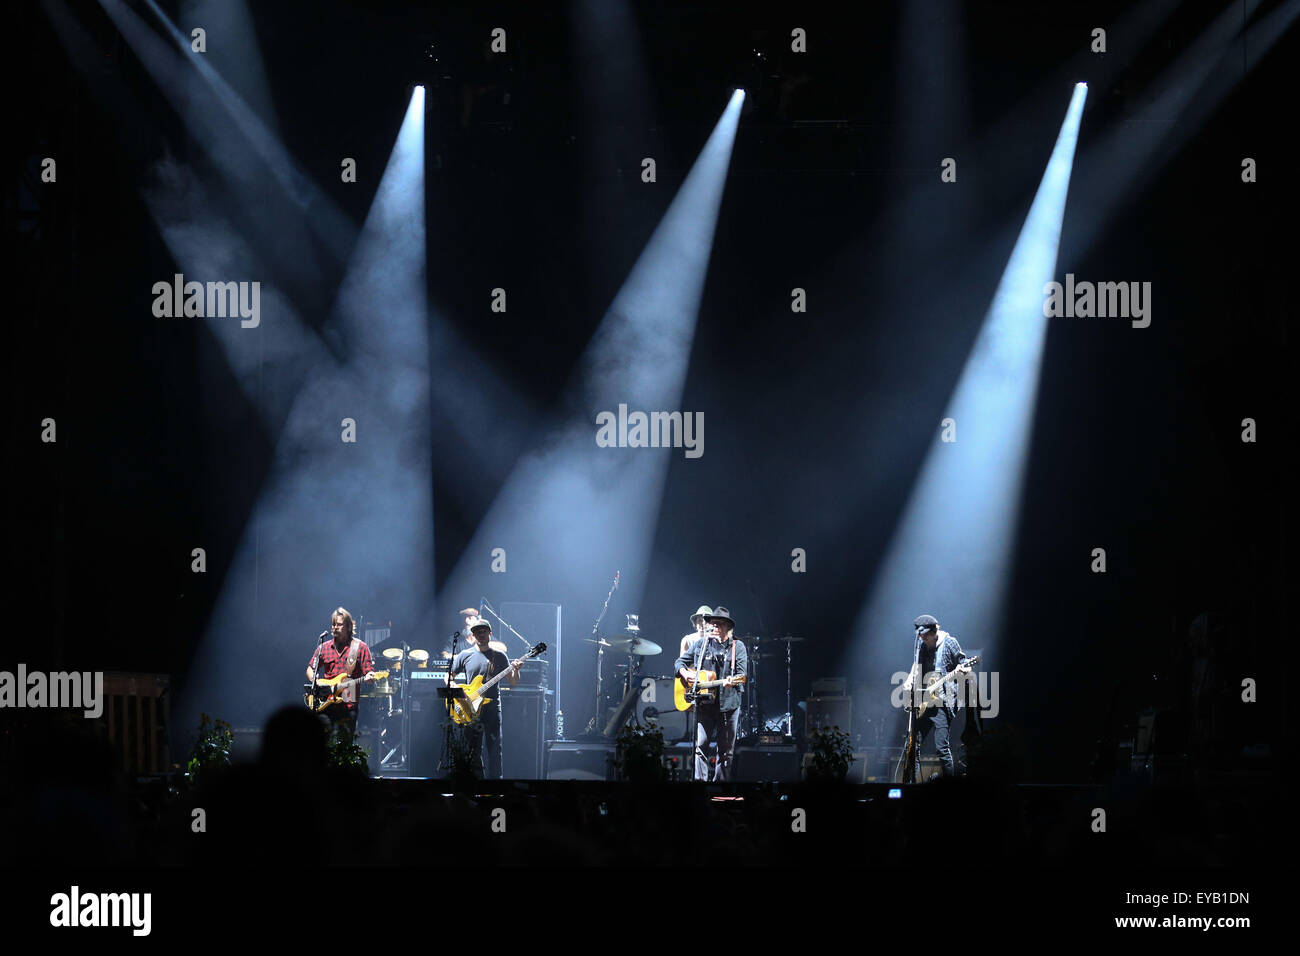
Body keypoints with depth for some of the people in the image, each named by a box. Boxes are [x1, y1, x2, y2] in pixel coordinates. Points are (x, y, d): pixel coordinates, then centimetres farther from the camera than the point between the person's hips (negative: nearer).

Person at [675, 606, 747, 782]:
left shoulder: (737, 647, 5)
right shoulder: (699, 644, 10)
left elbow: (742, 674, -3)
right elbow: (680, 662, 18)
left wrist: (732, 681, -24)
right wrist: (685, 674, -3)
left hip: (728, 703, 0)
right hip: (703, 703, 0)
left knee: (726, 750, 6)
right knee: (700, 745, -10)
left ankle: (720, 781, 16)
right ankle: (700, 780, -13)